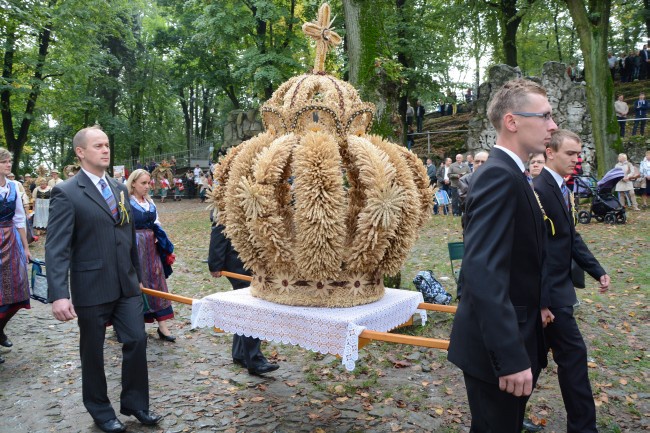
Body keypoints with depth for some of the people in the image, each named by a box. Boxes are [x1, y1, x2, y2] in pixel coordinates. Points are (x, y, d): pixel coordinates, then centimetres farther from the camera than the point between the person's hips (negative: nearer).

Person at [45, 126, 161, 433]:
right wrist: (58, 294, -23)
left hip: (126, 284, 5)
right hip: (91, 287, -5)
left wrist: (137, 275, 17)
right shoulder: (66, 193, -10)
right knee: (92, 351, 12)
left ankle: (135, 403, 26)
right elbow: (56, 248, -15)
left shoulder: (119, 188, 9)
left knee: (137, 340, 6)